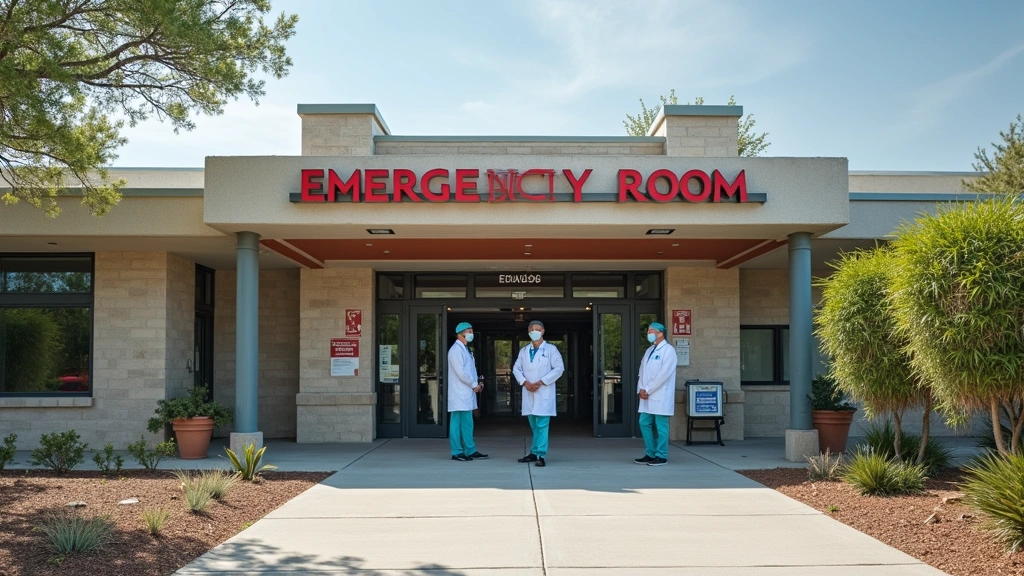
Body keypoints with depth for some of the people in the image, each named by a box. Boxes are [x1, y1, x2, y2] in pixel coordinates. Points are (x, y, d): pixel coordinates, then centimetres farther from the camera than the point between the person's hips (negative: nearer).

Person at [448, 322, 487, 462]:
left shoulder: (465, 349, 17)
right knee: (457, 423, -2)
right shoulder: (456, 350, -13)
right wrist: (474, 385, -11)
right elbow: (460, 372, -19)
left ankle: (470, 451, 17)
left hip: (467, 393, 9)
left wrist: (477, 383, 5)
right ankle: (457, 452, 3)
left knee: (467, 423, 12)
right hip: (459, 393, -9)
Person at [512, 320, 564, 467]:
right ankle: (534, 453, 19)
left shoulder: (551, 349, 0)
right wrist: (525, 382, -7)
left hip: (544, 392, -4)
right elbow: (516, 369, 12)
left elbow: (559, 368, -6)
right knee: (534, 425, 12)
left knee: (542, 424, -9)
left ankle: (540, 455, -10)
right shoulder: (524, 350, 13)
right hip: (528, 392, 4)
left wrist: (541, 382, -12)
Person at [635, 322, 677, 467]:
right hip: (647, 395, 8)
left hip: (660, 396, -8)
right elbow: (642, 370, 16)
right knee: (645, 424, 8)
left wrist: (648, 390, -14)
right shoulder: (649, 350, 17)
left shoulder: (668, 350, -8)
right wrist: (640, 389, 0)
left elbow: (664, 374, -15)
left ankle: (661, 456, 6)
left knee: (660, 426, -2)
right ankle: (650, 454, 19)